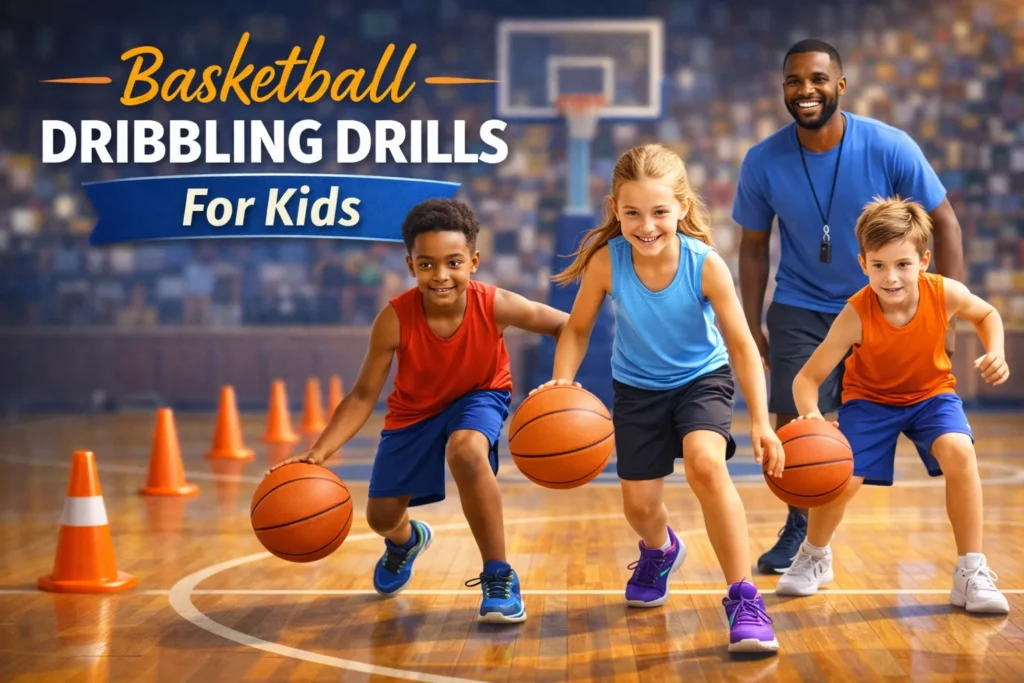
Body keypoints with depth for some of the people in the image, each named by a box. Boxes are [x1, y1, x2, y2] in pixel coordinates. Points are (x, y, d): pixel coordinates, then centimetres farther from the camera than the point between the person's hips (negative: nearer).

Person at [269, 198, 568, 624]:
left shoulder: (495, 305, -32)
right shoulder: (395, 319, -32)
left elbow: (563, 326, -17)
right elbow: (364, 395, -23)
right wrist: (318, 453, -34)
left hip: (478, 396, -2)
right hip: (415, 408, 2)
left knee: (466, 451, -37)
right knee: (382, 518, 9)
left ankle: (499, 577, -20)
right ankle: (405, 541, 52)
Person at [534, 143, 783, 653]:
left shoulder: (706, 266, -27)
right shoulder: (606, 262, -25)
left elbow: (742, 346, -20)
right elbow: (578, 329, -10)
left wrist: (761, 422, -24)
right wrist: (561, 382, -27)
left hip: (702, 378, -2)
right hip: (638, 386, 3)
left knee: (706, 464, -30)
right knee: (639, 503, 7)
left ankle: (743, 599, -19)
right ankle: (660, 550, 48)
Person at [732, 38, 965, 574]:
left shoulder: (889, 147, -20)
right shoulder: (763, 162, -15)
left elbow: (943, 223, -8)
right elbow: (754, 248, 0)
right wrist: (751, 327, 0)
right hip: (801, 306, 1)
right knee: (791, 417, -8)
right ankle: (801, 528, 15)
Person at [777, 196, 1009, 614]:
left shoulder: (946, 294, -25)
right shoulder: (856, 315, -32)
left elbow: (987, 315, 0)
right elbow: (807, 378, -30)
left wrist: (995, 353, -18)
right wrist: (811, 416, -51)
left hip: (931, 393, 1)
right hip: (870, 398, -1)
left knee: (958, 451, -28)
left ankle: (971, 572, -14)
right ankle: (814, 557, 16)